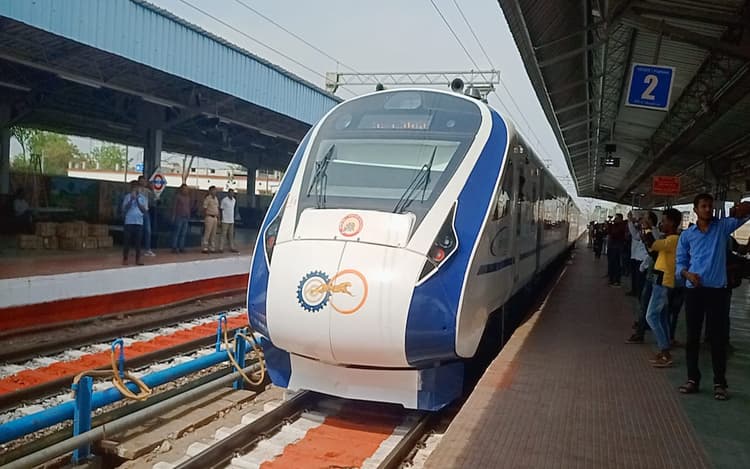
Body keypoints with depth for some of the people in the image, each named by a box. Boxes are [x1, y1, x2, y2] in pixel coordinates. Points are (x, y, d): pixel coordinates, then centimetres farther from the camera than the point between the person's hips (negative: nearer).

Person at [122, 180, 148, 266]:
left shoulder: (143, 198, 4)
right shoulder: (127, 197, 2)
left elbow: (144, 211, -4)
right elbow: (124, 210, -5)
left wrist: (137, 200, -12)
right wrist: (131, 200, -13)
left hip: (139, 223, 1)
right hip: (128, 223, -1)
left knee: (138, 242, 2)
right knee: (126, 242, 1)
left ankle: (138, 259, 7)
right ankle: (125, 259, 7)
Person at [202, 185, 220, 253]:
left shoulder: (216, 199, 14)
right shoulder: (207, 198, -8)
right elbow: (204, 209, -9)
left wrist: (218, 218, 15)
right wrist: (205, 218, -11)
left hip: (215, 217, 7)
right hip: (209, 217, -7)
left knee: (213, 234, 9)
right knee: (207, 233, -6)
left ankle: (212, 248, 15)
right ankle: (205, 248, -3)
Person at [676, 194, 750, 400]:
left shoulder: (723, 226, 6)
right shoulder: (687, 235, 7)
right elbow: (680, 263, 7)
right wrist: (687, 274, -14)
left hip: (717, 290, -1)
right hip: (694, 290, 1)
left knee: (719, 338, 3)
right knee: (692, 336, 7)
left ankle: (720, 383, 11)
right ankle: (693, 379, 17)